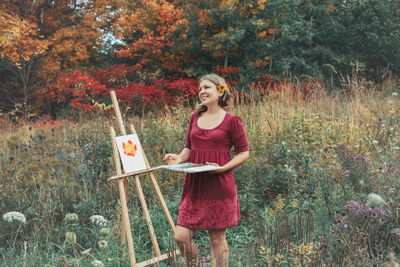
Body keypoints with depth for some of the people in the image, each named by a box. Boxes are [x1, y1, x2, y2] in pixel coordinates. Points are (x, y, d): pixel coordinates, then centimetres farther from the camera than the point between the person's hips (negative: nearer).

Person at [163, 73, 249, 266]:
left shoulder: (231, 121, -4)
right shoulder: (195, 117, 11)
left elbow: (243, 153, -2)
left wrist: (223, 168, -16)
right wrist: (179, 158, -2)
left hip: (219, 187, -5)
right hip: (195, 185, 5)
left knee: (217, 239, 5)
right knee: (181, 236, 0)